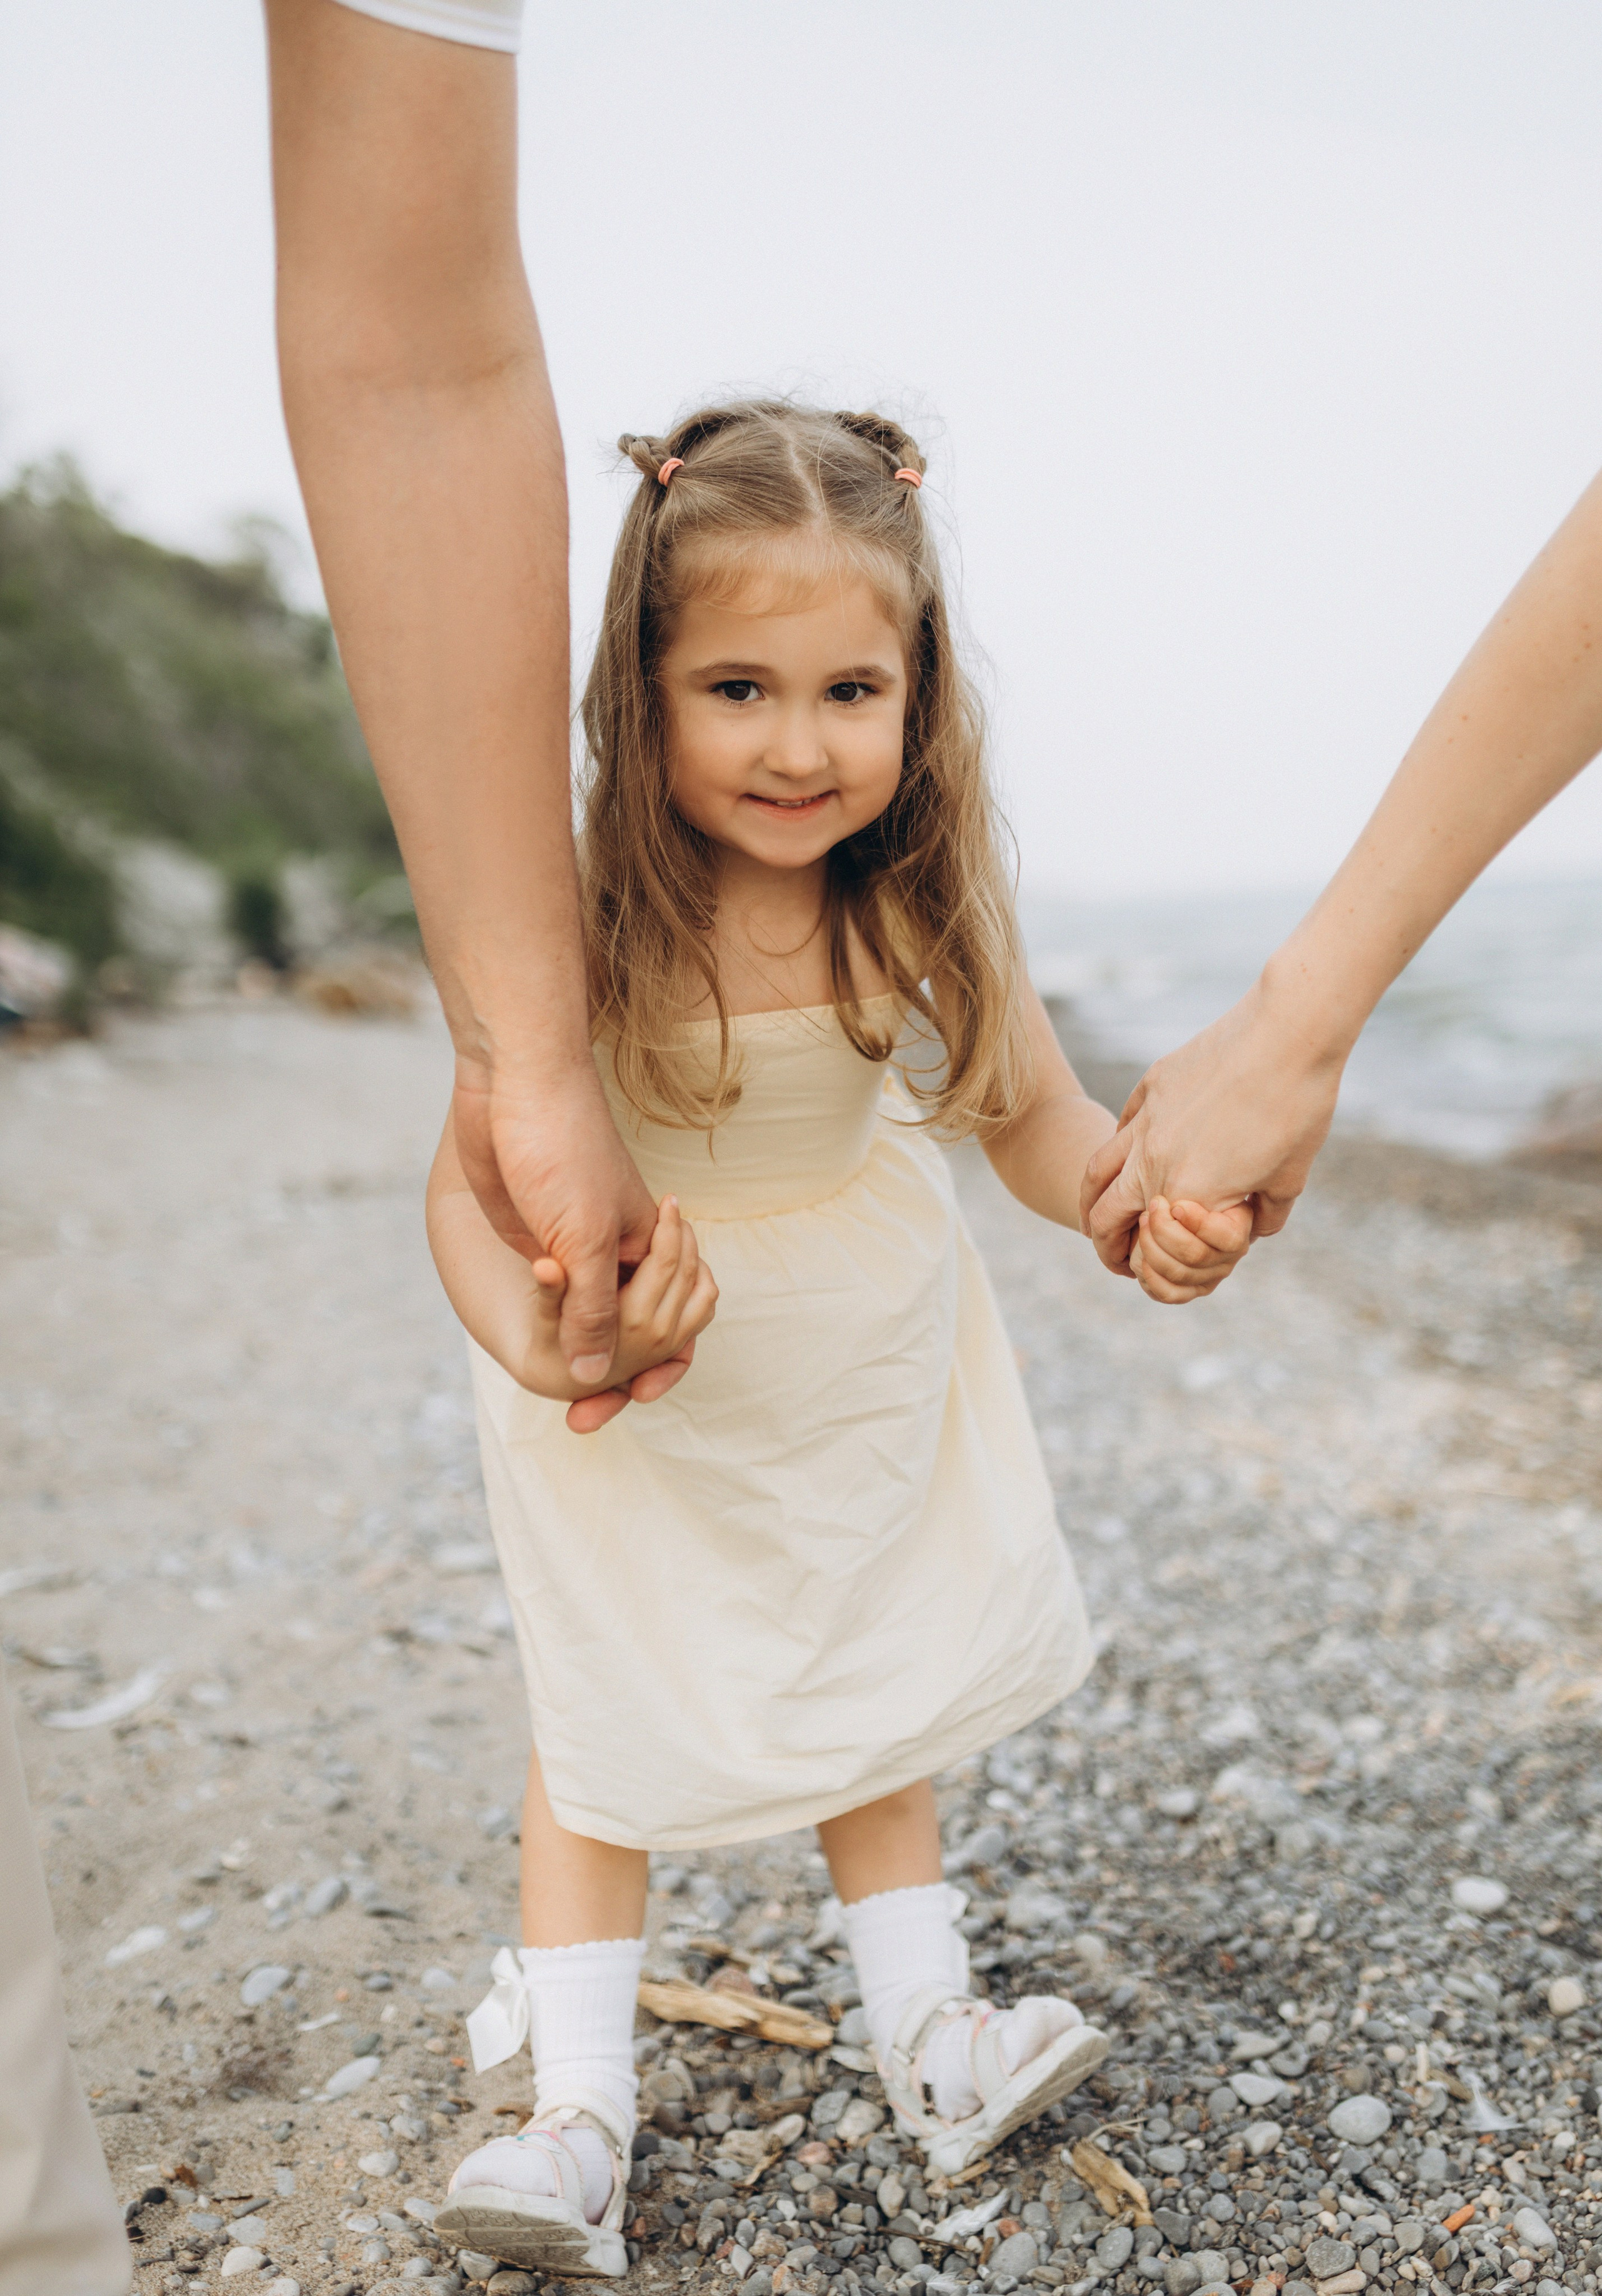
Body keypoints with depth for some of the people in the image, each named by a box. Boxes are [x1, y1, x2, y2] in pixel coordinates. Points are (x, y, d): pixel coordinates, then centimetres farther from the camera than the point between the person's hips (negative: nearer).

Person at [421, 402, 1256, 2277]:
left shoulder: (929, 897, -22)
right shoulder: (575, 912, -31)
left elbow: (1035, 1115, -12)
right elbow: (473, 1173, -28)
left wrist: (1139, 1210, -33)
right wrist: (531, 1333, -48)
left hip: (861, 1350, 3)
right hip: (636, 1373, -3)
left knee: (873, 1680, 19)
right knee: (604, 1715, 7)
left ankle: (928, 2038, 37)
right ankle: (578, 2116, 22)